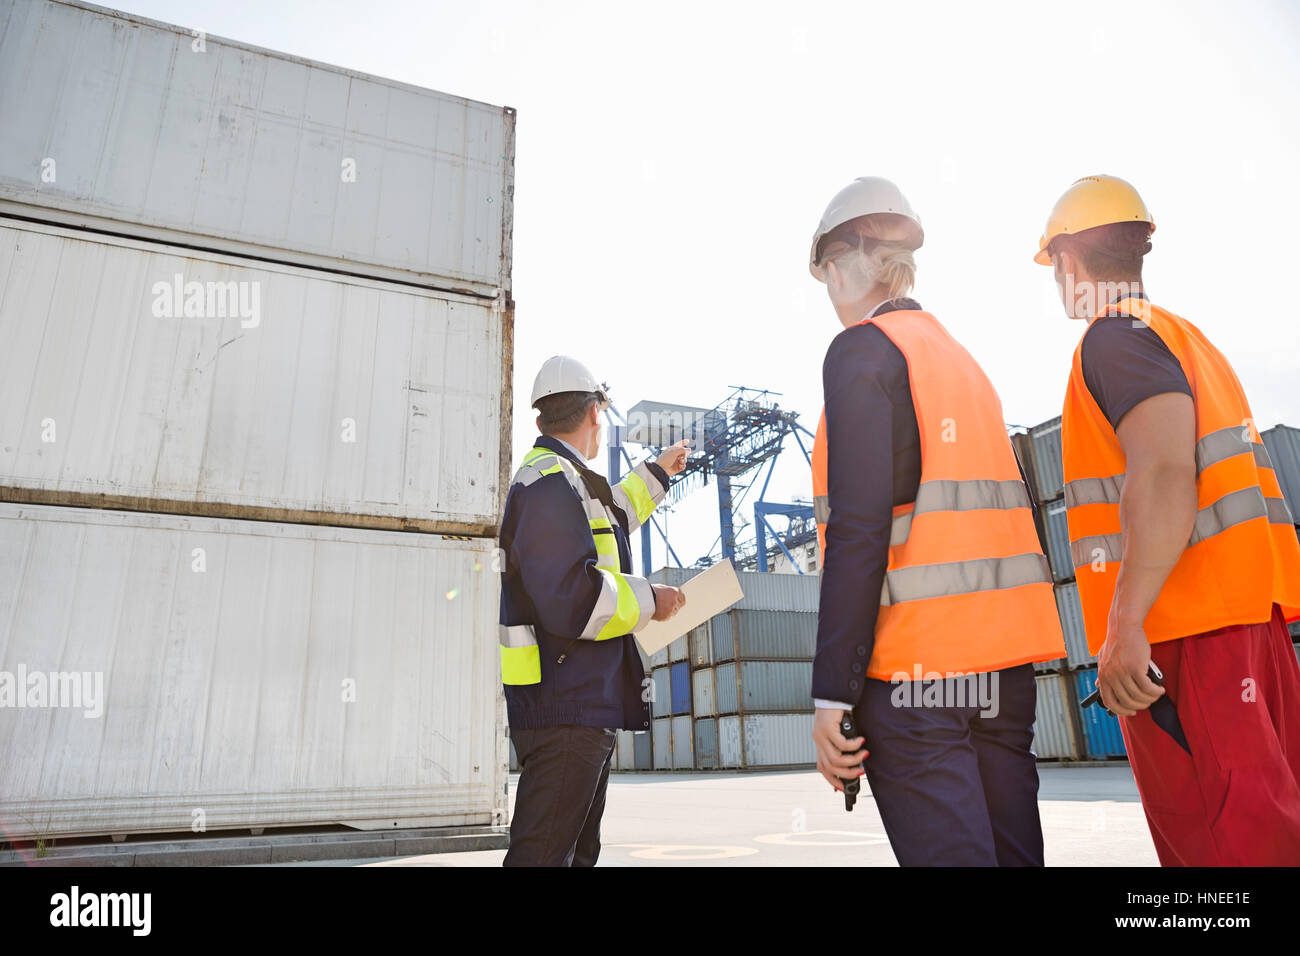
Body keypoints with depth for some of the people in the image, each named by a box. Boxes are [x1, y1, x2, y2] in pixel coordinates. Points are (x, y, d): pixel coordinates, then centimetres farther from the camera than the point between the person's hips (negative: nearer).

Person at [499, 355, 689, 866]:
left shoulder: (559, 481, 19)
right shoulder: (552, 483, -15)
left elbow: (608, 519, 41)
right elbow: (572, 599, -27)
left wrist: (657, 473, 48)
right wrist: (647, 599, -12)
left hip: (585, 707, 11)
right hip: (563, 708, -11)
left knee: (577, 850, 18)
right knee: (544, 852, -7)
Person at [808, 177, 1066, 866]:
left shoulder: (861, 351, -6)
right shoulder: (962, 359, 19)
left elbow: (860, 529, -17)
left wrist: (832, 691, -16)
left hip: (914, 665, -8)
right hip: (1005, 655, 8)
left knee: (946, 852, -1)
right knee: (1015, 852, 14)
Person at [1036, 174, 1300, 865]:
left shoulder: (1113, 337, -7)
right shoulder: (1187, 337, 23)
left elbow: (1167, 470, -22)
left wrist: (1126, 624, -26)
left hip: (1183, 627, -10)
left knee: (1222, 840, -6)